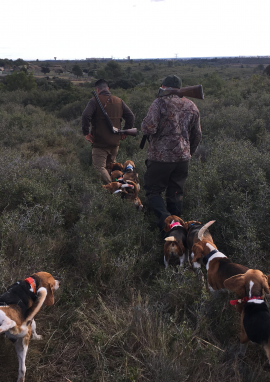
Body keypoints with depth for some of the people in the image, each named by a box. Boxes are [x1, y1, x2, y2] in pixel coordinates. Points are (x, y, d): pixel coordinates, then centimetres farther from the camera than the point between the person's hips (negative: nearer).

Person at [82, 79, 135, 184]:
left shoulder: (95, 101, -8)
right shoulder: (119, 101, 9)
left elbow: (85, 116, -21)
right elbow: (131, 116, 9)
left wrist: (86, 133, -12)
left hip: (100, 143, -5)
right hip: (115, 142, 6)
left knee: (100, 167, -1)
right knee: (111, 165, 24)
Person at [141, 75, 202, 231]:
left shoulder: (160, 103, -9)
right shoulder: (192, 106, 10)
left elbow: (148, 128, -20)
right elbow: (197, 136, 15)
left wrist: (145, 126, 4)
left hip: (160, 156, -5)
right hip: (182, 157, 5)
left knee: (153, 190, 7)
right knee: (176, 193, 15)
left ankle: (164, 216, -15)